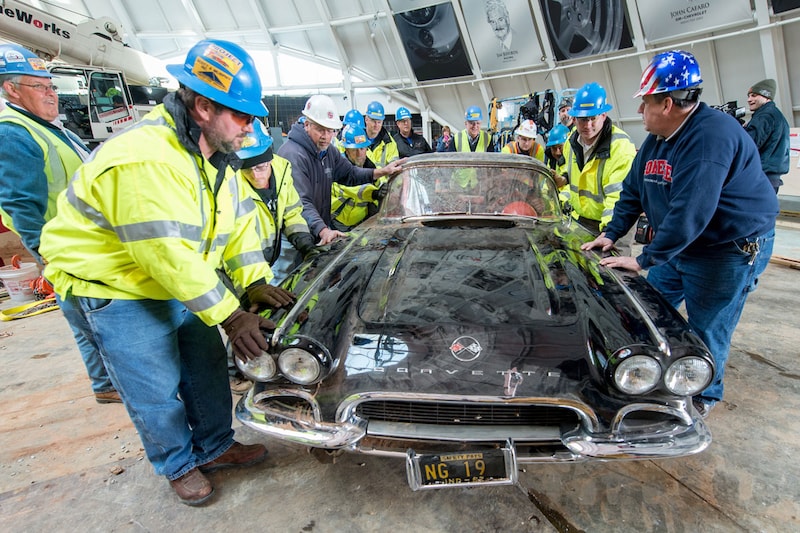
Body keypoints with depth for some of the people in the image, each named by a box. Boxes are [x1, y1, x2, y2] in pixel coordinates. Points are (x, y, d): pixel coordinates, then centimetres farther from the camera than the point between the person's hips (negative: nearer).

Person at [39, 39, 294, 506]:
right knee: (157, 390, 5)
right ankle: (179, 465, 30)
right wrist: (231, 316, -29)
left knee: (208, 366, 14)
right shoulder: (146, 160, -31)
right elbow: (168, 255, -34)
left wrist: (256, 283, -10)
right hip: (117, 291, -8)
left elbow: (240, 218, 0)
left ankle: (216, 447, 34)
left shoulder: (216, 152, -1)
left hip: (184, 282, 8)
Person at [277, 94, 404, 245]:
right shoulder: (293, 155, -19)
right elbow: (301, 203, -28)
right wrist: (323, 230, -39)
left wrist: (383, 172, 7)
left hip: (325, 229, 8)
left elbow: (349, 174, 18)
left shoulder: (328, 151, 12)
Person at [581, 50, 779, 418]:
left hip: (730, 250, -9)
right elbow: (633, 191, 9)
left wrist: (645, 260, -26)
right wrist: (611, 235, -1)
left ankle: (704, 397, 27)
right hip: (678, 246, 9)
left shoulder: (711, 136, -28)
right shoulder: (657, 140, 2)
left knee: (706, 330, 3)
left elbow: (689, 213, -32)